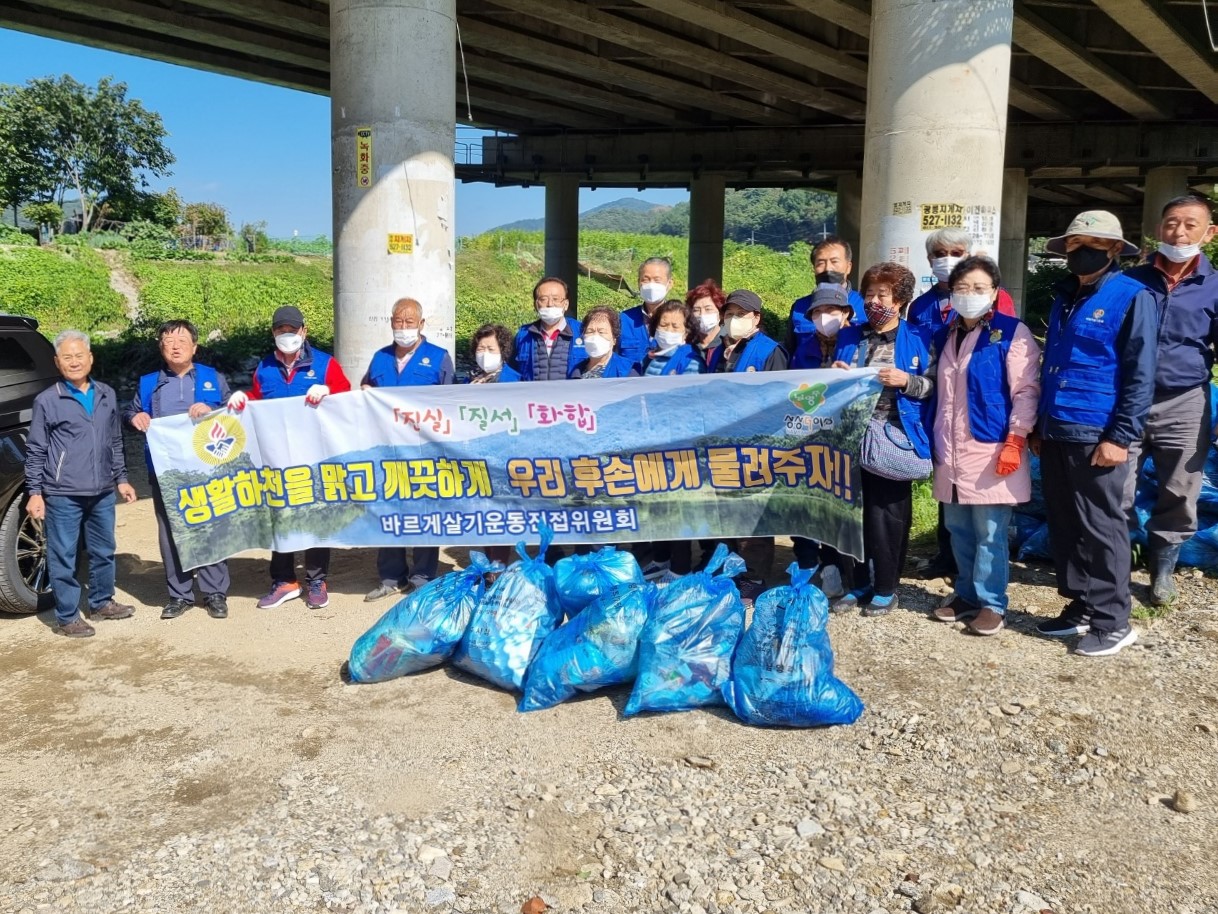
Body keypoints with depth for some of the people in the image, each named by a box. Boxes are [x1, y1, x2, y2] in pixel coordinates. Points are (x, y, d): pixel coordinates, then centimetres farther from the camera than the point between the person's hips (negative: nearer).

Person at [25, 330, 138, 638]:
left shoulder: (107, 395, 8)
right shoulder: (47, 401, -5)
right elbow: (35, 451, -2)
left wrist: (121, 478, 16)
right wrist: (34, 492, -6)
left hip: (102, 493, 5)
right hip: (63, 496, -5)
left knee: (104, 551, 16)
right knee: (63, 558, 1)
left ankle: (102, 602, 33)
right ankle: (67, 617, 10)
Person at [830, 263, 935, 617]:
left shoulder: (918, 340, 2)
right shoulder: (848, 336, 14)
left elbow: (934, 386, -1)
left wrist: (906, 380, -17)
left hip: (894, 438, -4)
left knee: (887, 514, 1)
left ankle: (886, 588, 15)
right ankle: (859, 583, 21)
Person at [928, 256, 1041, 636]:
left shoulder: (1012, 333, -5)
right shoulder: (945, 336, 14)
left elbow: (1026, 391, -9)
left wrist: (1014, 442, -15)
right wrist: (934, 443, 16)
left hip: (991, 449, -6)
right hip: (951, 452, 6)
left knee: (989, 533, -1)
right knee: (959, 530, 13)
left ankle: (992, 603, 9)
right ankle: (967, 593, 26)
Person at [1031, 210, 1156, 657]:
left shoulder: (1132, 297, -7)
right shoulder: (1064, 297, 15)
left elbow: (1140, 374, -11)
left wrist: (1121, 436, -16)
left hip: (1096, 436, -7)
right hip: (1056, 434, 7)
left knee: (1100, 529, 1)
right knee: (1063, 526, 12)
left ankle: (1112, 621, 12)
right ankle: (1080, 607, 25)